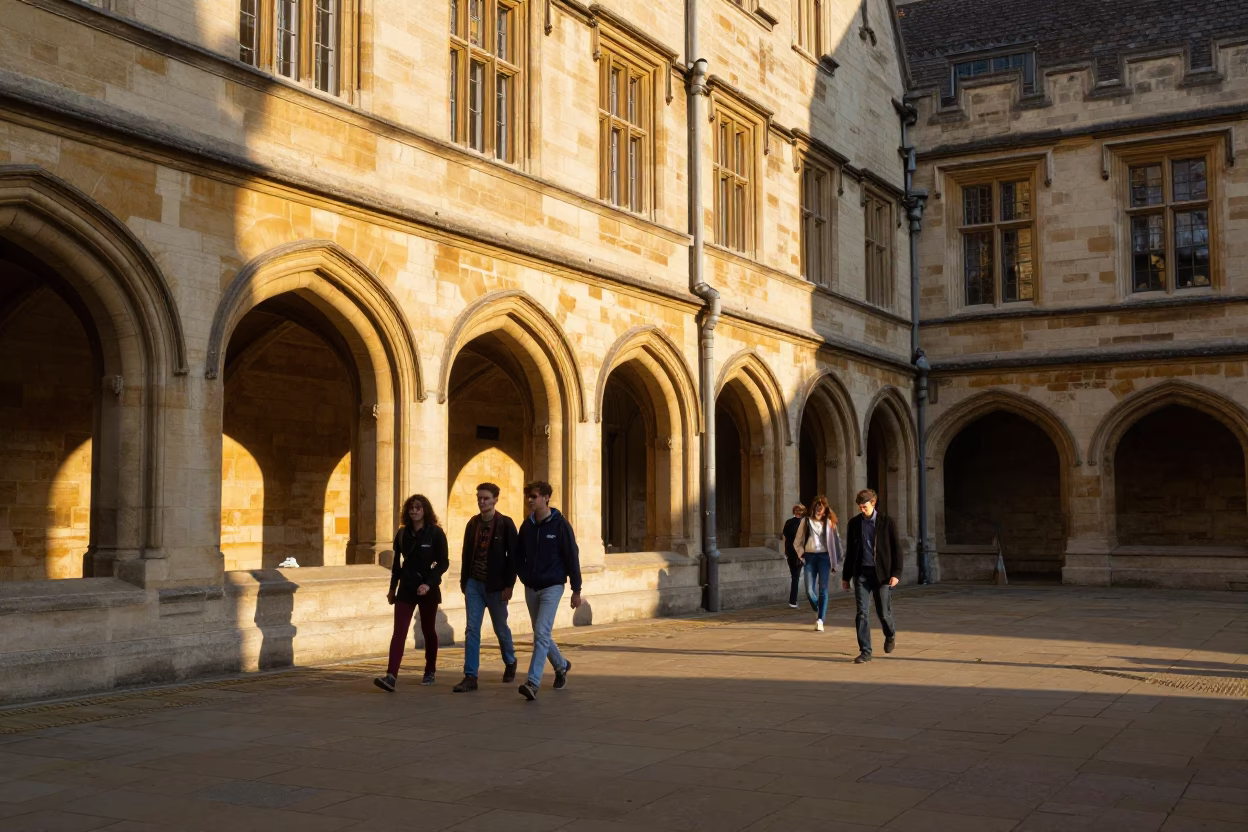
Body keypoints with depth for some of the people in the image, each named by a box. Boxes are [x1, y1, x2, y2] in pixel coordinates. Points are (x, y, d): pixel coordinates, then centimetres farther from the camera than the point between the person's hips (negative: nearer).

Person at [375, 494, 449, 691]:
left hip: (428, 589, -2)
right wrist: (392, 588, 13)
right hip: (406, 588, 2)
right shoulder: (402, 533, 5)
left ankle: (430, 671, 31)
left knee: (428, 631, 12)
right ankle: (391, 676, -18)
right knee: (399, 632, -9)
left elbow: (443, 562, -9)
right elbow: (397, 562, 13)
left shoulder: (435, 533, -6)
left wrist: (428, 583, -20)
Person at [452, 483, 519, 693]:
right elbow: (467, 553, 11)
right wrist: (463, 580, 9)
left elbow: (513, 556, -9)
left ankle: (510, 663, 37)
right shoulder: (473, 523, 5)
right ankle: (470, 677, -2)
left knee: (501, 628, 12)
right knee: (471, 629, -3)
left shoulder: (506, 524, -8)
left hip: (495, 586, -3)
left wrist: (509, 585, -13)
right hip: (474, 583, 3)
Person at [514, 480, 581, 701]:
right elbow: (519, 555, 12)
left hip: (552, 587, -6)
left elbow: (572, 557, -7)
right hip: (531, 588, 6)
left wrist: (576, 590, -7)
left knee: (541, 633, -15)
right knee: (541, 635, 14)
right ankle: (561, 665, 38)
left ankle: (533, 682, -18)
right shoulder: (527, 525, 4)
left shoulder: (559, 525, -9)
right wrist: (523, 576, -1)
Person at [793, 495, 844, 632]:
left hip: (824, 556, -1)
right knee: (809, 590, -3)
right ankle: (818, 610, 26)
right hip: (810, 557, 1)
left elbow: (835, 541, 5)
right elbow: (797, 542, 11)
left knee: (823, 590, -5)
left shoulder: (829, 523, 4)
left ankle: (820, 620, -3)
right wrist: (802, 555, -1)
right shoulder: (806, 522, 5)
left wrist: (835, 562, 1)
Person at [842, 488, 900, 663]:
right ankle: (865, 651, 1)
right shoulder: (854, 523, 6)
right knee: (862, 612, -4)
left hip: (882, 572, -2)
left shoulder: (887, 522, -4)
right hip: (861, 572, 3)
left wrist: (896, 573, -12)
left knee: (883, 612, 3)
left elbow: (896, 549, -3)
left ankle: (890, 635, 35)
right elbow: (850, 551, 12)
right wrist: (846, 576, 12)